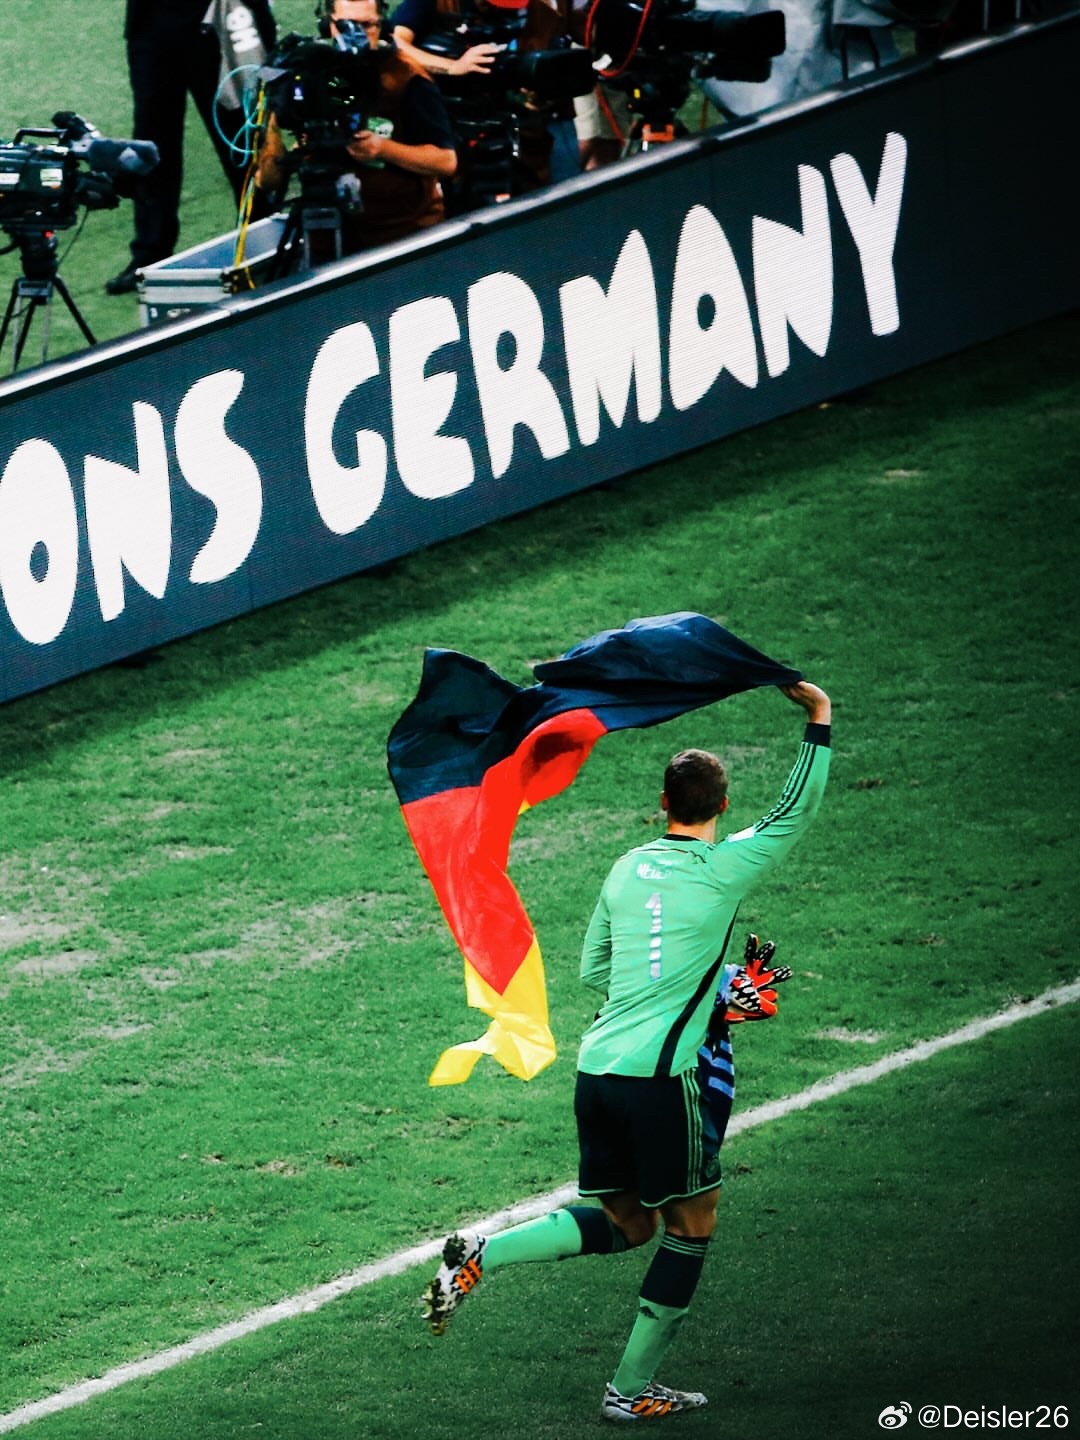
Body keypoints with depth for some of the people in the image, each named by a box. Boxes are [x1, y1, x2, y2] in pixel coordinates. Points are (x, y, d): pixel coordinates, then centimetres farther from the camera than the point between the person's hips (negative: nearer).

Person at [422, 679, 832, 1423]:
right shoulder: (723, 868, -5)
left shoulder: (628, 867, 13)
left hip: (596, 1069, 6)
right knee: (692, 1224, 10)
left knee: (624, 1225, 17)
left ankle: (482, 1255, -4)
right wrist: (819, 723, 8)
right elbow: (796, 811, 1)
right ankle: (632, 1389, 10)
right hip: (660, 1077, -6)